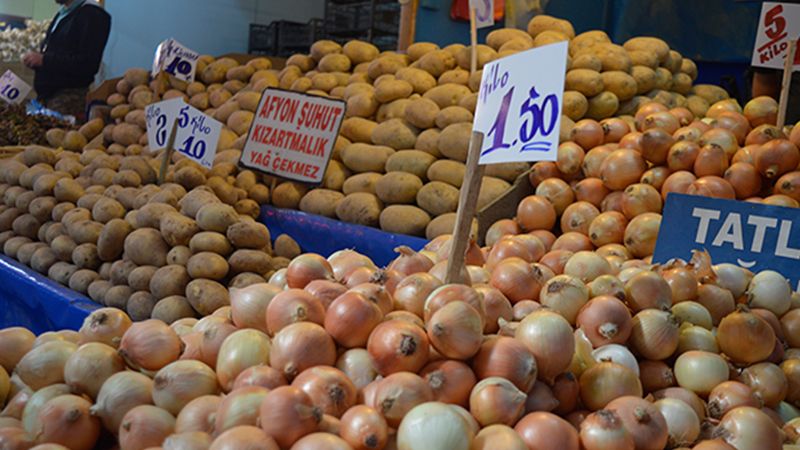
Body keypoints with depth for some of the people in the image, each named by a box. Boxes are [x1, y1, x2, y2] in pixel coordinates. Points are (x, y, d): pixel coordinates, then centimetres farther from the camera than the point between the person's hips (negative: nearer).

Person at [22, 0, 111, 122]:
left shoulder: (91, 14, -10)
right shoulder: (62, 14, 19)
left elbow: (88, 64, -20)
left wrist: (44, 60, -18)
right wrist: (35, 59, 7)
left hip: (69, 96, -8)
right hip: (47, 94, 8)